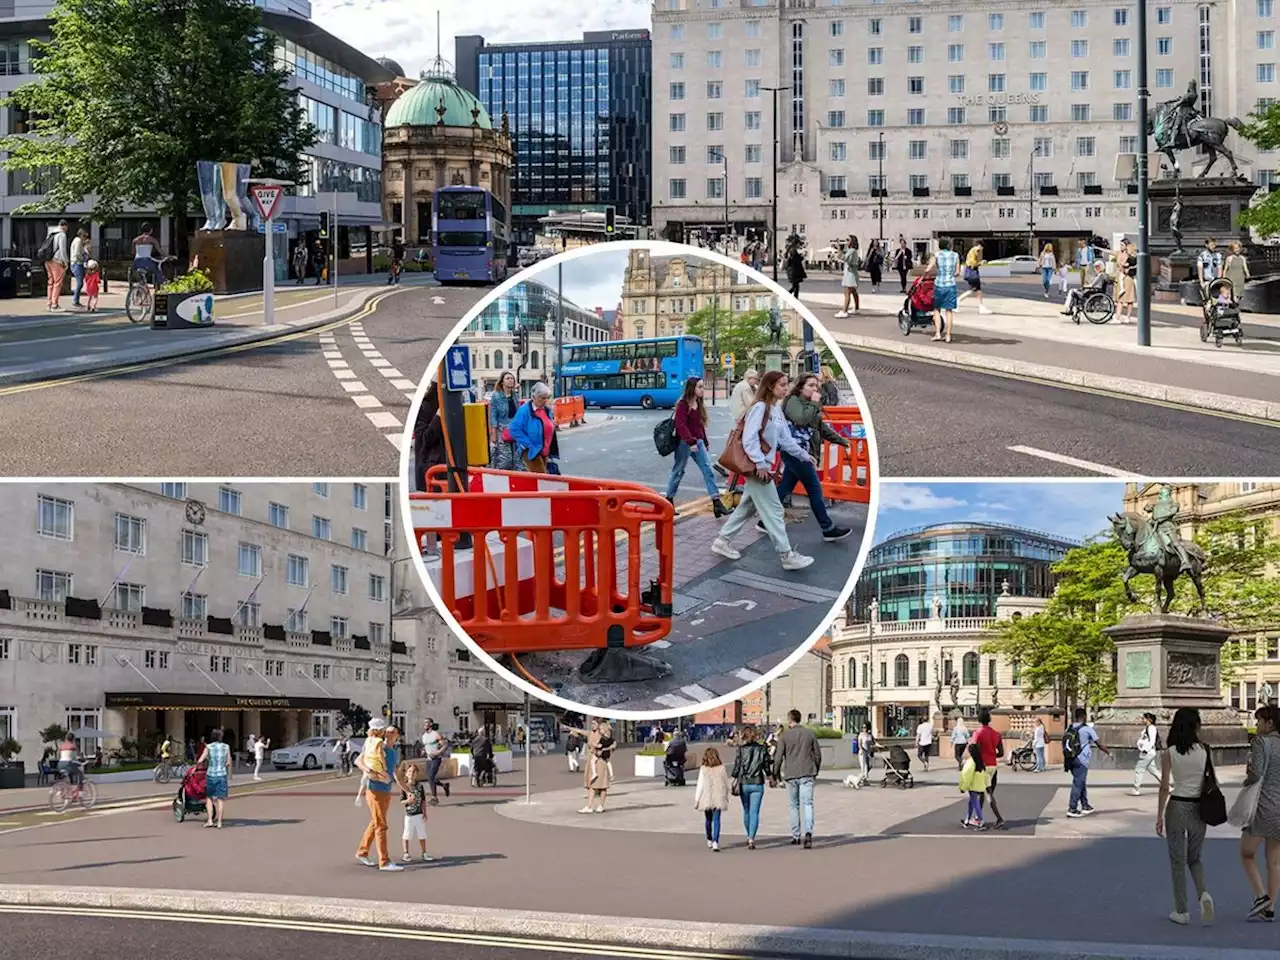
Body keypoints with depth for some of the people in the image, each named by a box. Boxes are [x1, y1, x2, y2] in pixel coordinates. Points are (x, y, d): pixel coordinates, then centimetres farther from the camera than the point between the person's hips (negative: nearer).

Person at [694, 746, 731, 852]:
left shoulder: (703, 769, -7)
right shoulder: (721, 768, -3)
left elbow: (700, 786, -6)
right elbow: (726, 785, 1)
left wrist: (696, 800, 1)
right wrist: (726, 797, 14)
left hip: (706, 799, 0)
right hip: (719, 799, 0)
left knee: (708, 820, 17)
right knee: (716, 820, -2)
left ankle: (709, 841, 31)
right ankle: (715, 842, -18)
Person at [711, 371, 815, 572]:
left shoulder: (777, 410, 10)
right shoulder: (760, 407, -17)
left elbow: (785, 439, 16)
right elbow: (749, 438, -23)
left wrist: (803, 455, 14)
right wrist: (760, 464, -24)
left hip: (764, 465, 9)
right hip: (756, 467, -9)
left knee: (747, 506, 17)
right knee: (773, 510, -5)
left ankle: (723, 541, 28)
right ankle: (786, 555, -1)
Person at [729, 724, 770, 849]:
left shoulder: (741, 749, -4)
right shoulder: (762, 749, 0)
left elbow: (736, 767, -6)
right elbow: (766, 766, 7)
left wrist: (734, 783, -2)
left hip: (744, 784, 0)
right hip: (758, 784, 0)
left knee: (746, 811, 16)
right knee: (754, 812, -2)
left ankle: (749, 837, 27)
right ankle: (751, 839, -15)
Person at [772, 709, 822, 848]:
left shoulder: (784, 736, -3)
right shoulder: (809, 733, 5)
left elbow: (778, 757, -4)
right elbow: (818, 754, 9)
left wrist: (776, 774, 9)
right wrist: (816, 770, 22)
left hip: (790, 775, -1)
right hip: (807, 774, 1)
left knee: (794, 806, 11)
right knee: (807, 804, -4)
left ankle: (795, 836, 14)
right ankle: (808, 832, -25)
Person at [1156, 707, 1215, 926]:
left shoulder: (1169, 754, -8)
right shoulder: (1203, 751, -4)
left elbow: (1165, 788, -7)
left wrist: (1159, 817, -1)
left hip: (1177, 807, -2)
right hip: (1198, 807, 2)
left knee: (1178, 861, 8)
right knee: (1194, 858, 17)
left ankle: (1181, 911, 10)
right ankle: (1204, 893, -9)